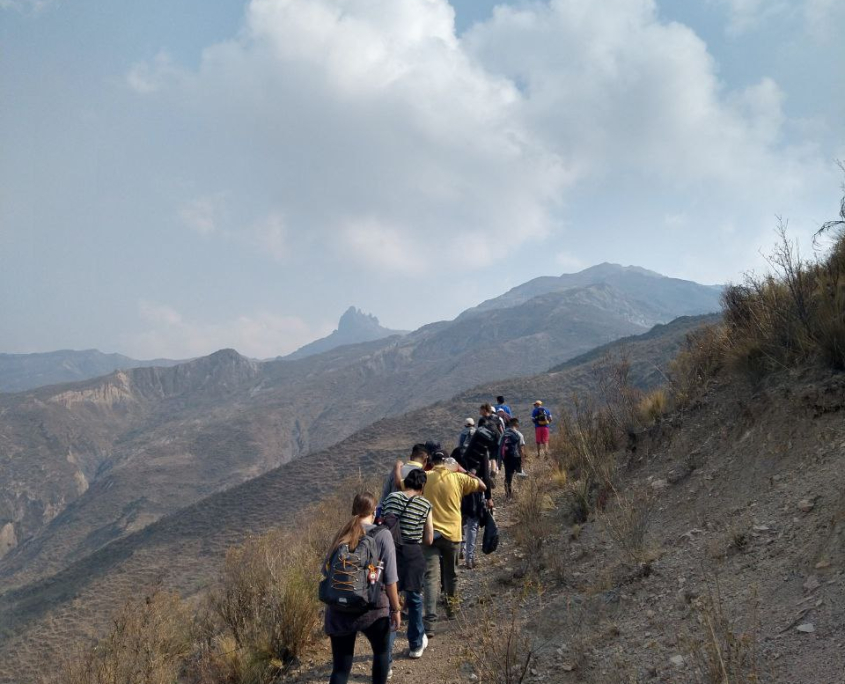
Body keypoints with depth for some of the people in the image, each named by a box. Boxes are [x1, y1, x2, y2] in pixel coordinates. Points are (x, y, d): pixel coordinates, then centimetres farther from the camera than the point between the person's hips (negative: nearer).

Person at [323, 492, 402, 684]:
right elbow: (390, 579, -10)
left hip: (339, 609, 3)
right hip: (372, 608, -3)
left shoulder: (342, 534, 4)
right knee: (381, 651, 25)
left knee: (340, 667, 10)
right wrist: (396, 609, 0)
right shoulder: (382, 535, -9)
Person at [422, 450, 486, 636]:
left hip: (430, 534, -1)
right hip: (452, 534, 1)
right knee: (450, 573, 23)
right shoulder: (458, 478, -1)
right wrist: (466, 473, 18)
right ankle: (451, 605, 42)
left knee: (431, 577, -6)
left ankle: (430, 620, -19)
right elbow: (482, 486, 8)